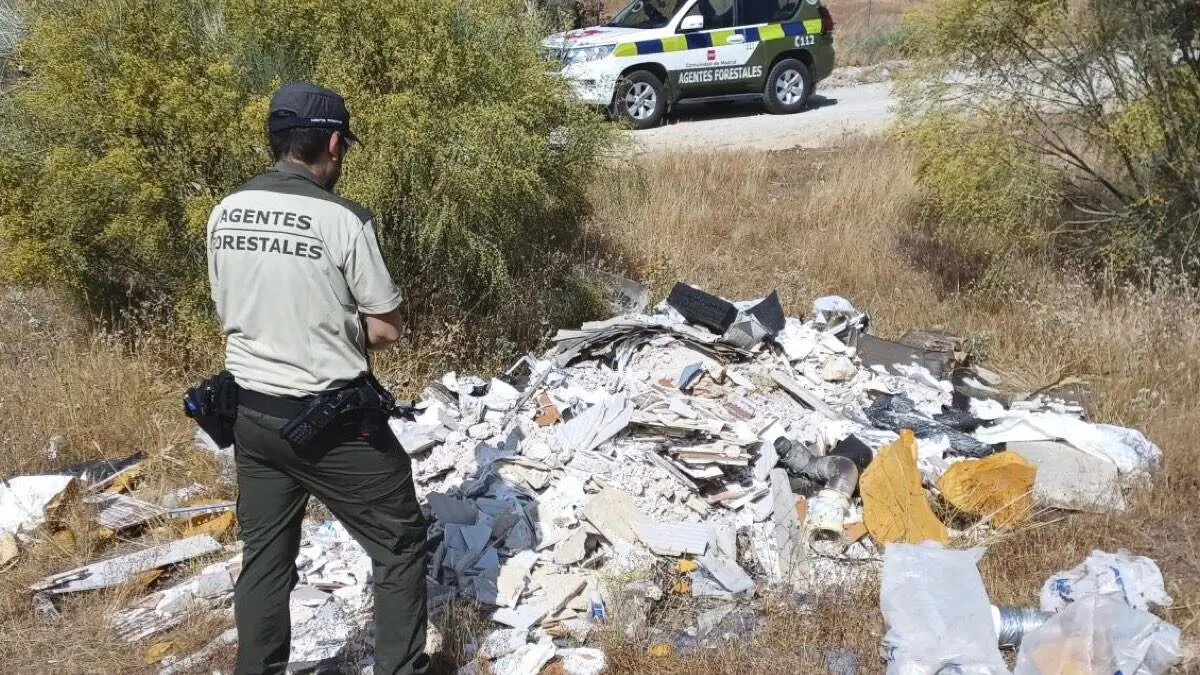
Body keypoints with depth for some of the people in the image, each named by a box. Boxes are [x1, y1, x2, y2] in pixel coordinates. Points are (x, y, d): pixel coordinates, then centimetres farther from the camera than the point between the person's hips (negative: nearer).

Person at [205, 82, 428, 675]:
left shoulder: (224, 214, 1)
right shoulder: (341, 220, -17)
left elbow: (227, 312, 12)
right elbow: (387, 328, -12)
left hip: (252, 413, 6)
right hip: (330, 419, -6)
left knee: (264, 556, 19)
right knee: (400, 542, 12)